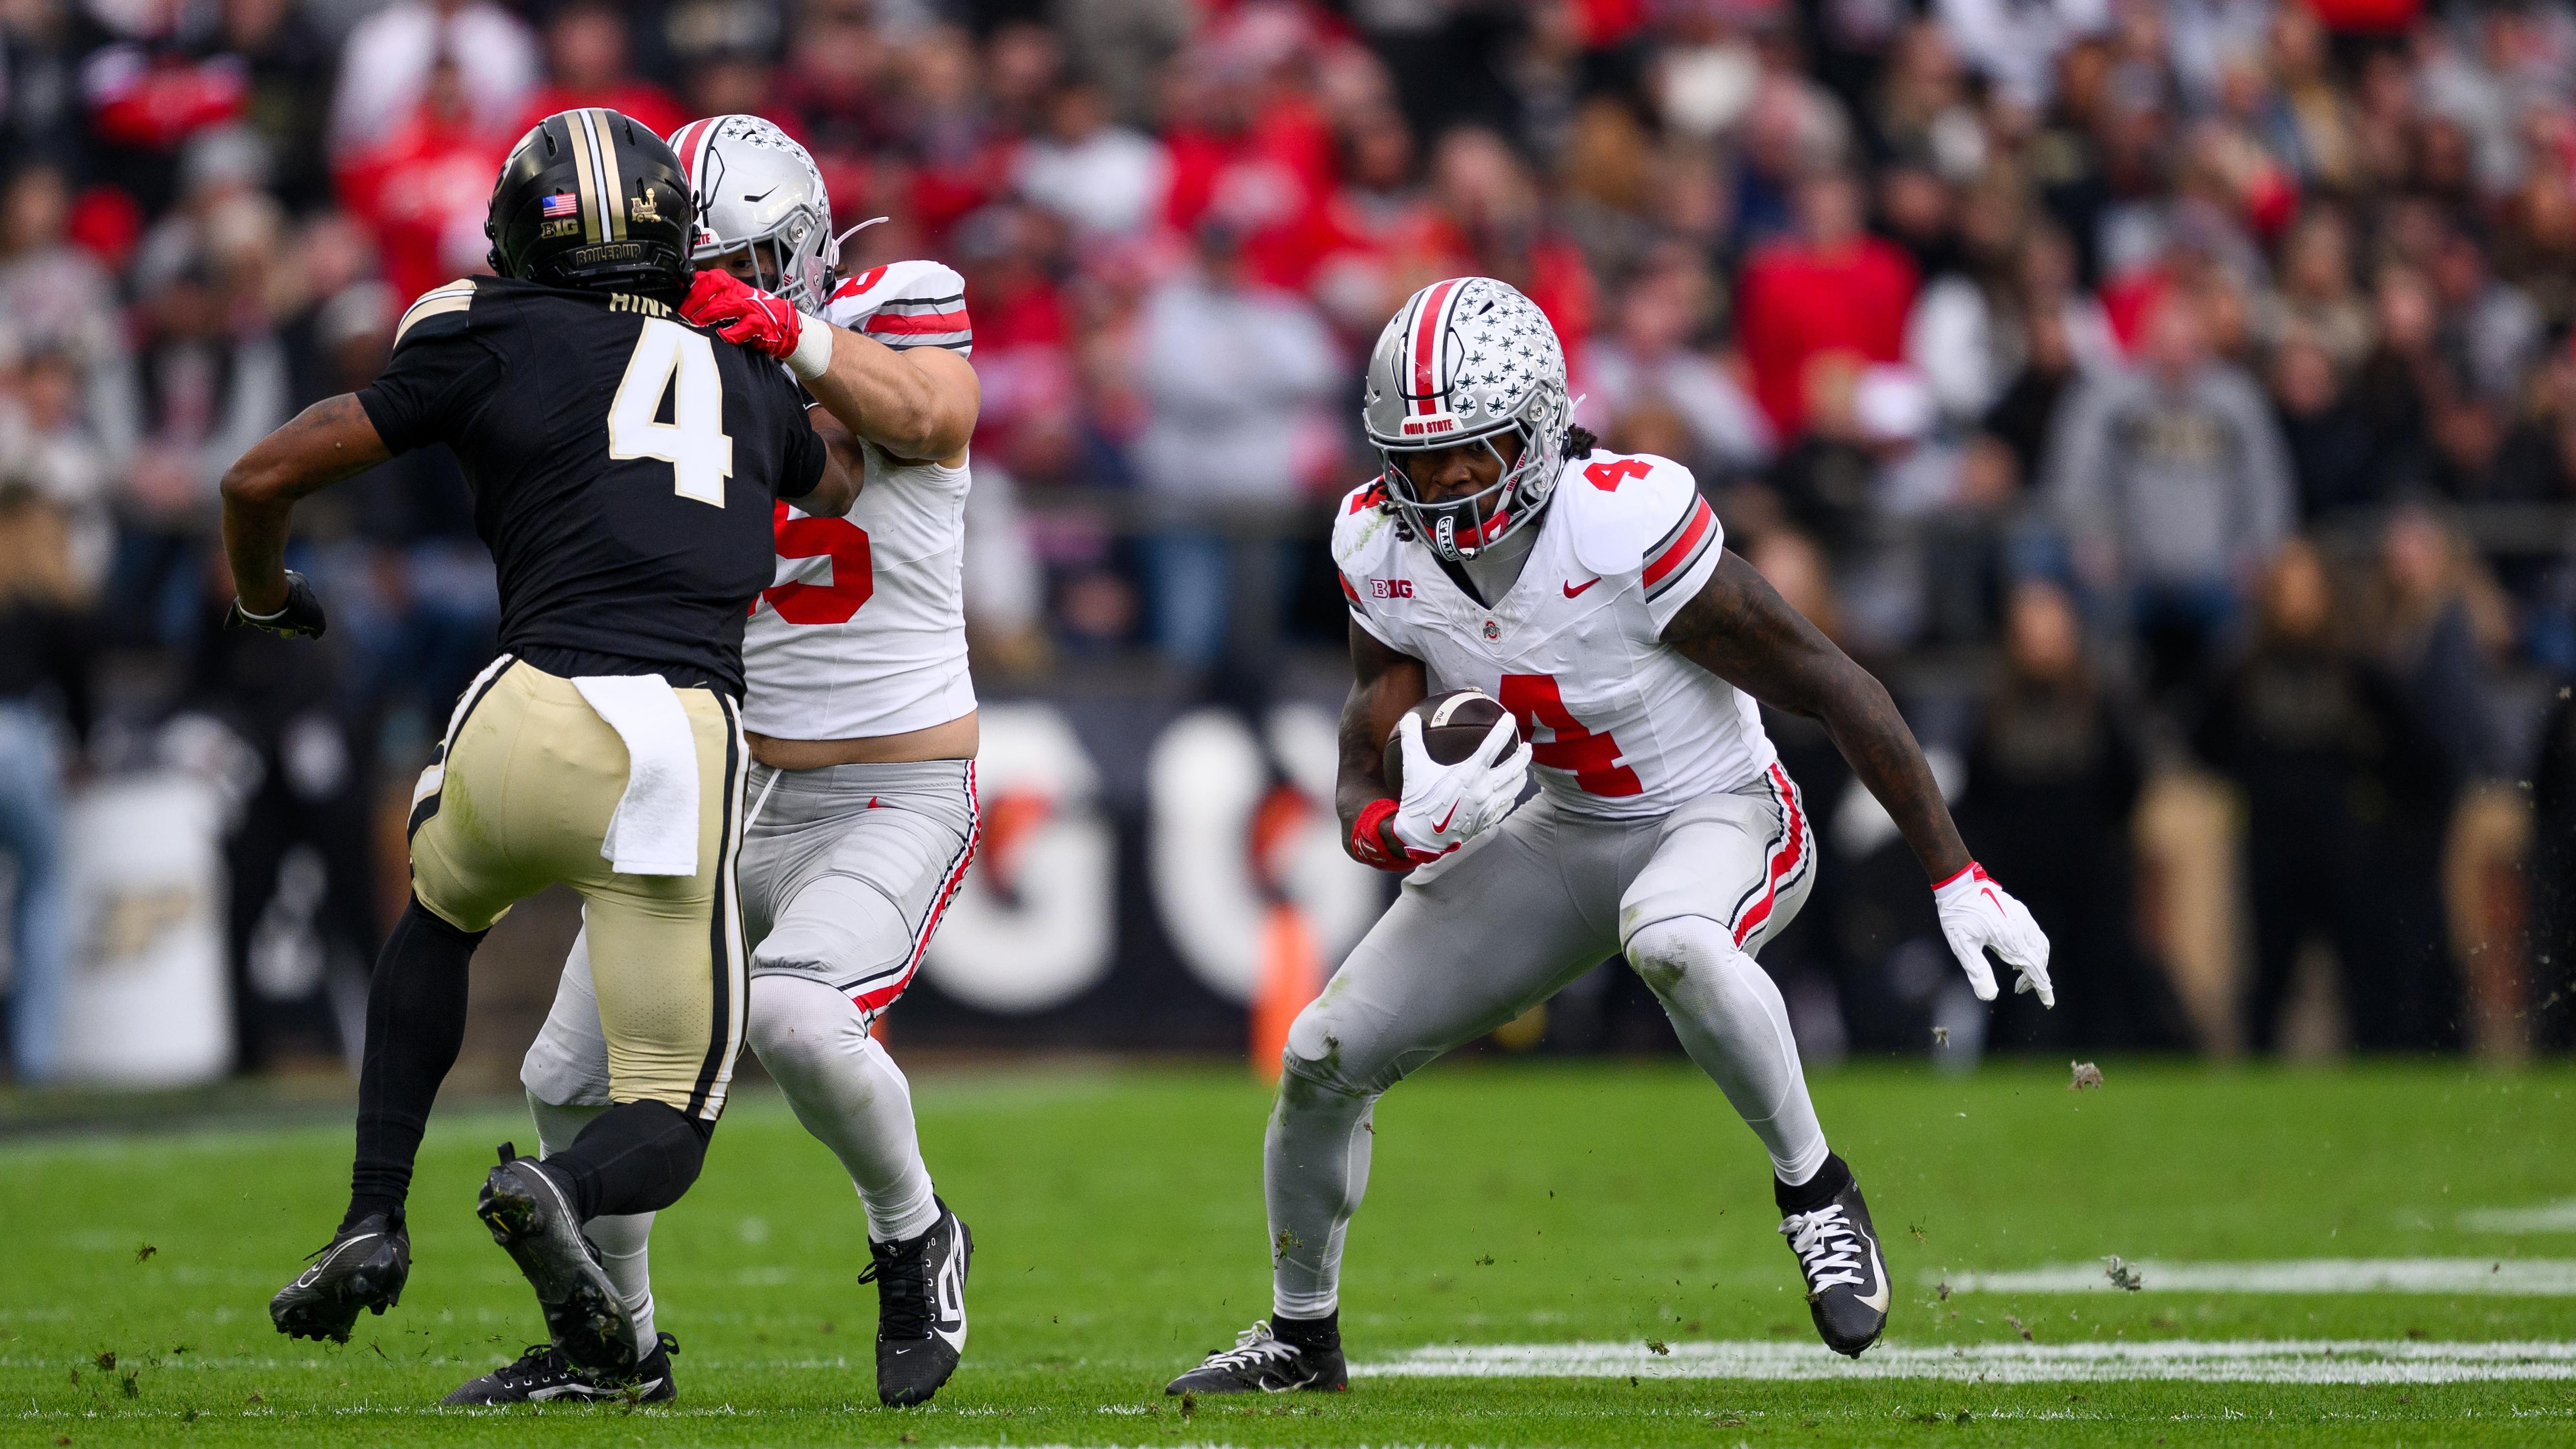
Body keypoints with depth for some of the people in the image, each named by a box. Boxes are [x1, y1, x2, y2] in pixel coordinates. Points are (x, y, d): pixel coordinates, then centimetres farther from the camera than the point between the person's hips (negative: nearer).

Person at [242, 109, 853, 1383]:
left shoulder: (496, 340, 11)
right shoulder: (749, 379, 22)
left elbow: (261, 479, 12)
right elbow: (838, 496, 46)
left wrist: (265, 599, 32)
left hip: (534, 717, -1)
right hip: (688, 744, 1)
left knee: (439, 917, 35)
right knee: (667, 1126, 10)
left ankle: (373, 1218, 22)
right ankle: (558, 1189, -25)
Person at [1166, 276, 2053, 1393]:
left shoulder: (1626, 528, -30)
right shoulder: (1382, 551, -13)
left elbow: (1834, 690, -22)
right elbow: (1362, 794, -8)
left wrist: (1958, 882, -20)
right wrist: (1410, 827, -35)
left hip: (1723, 813, -6)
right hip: (1568, 832, 6)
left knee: (1668, 937, -42)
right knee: (1325, 1057, 1)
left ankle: (1812, 1187, -18)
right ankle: (1301, 1334, 27)